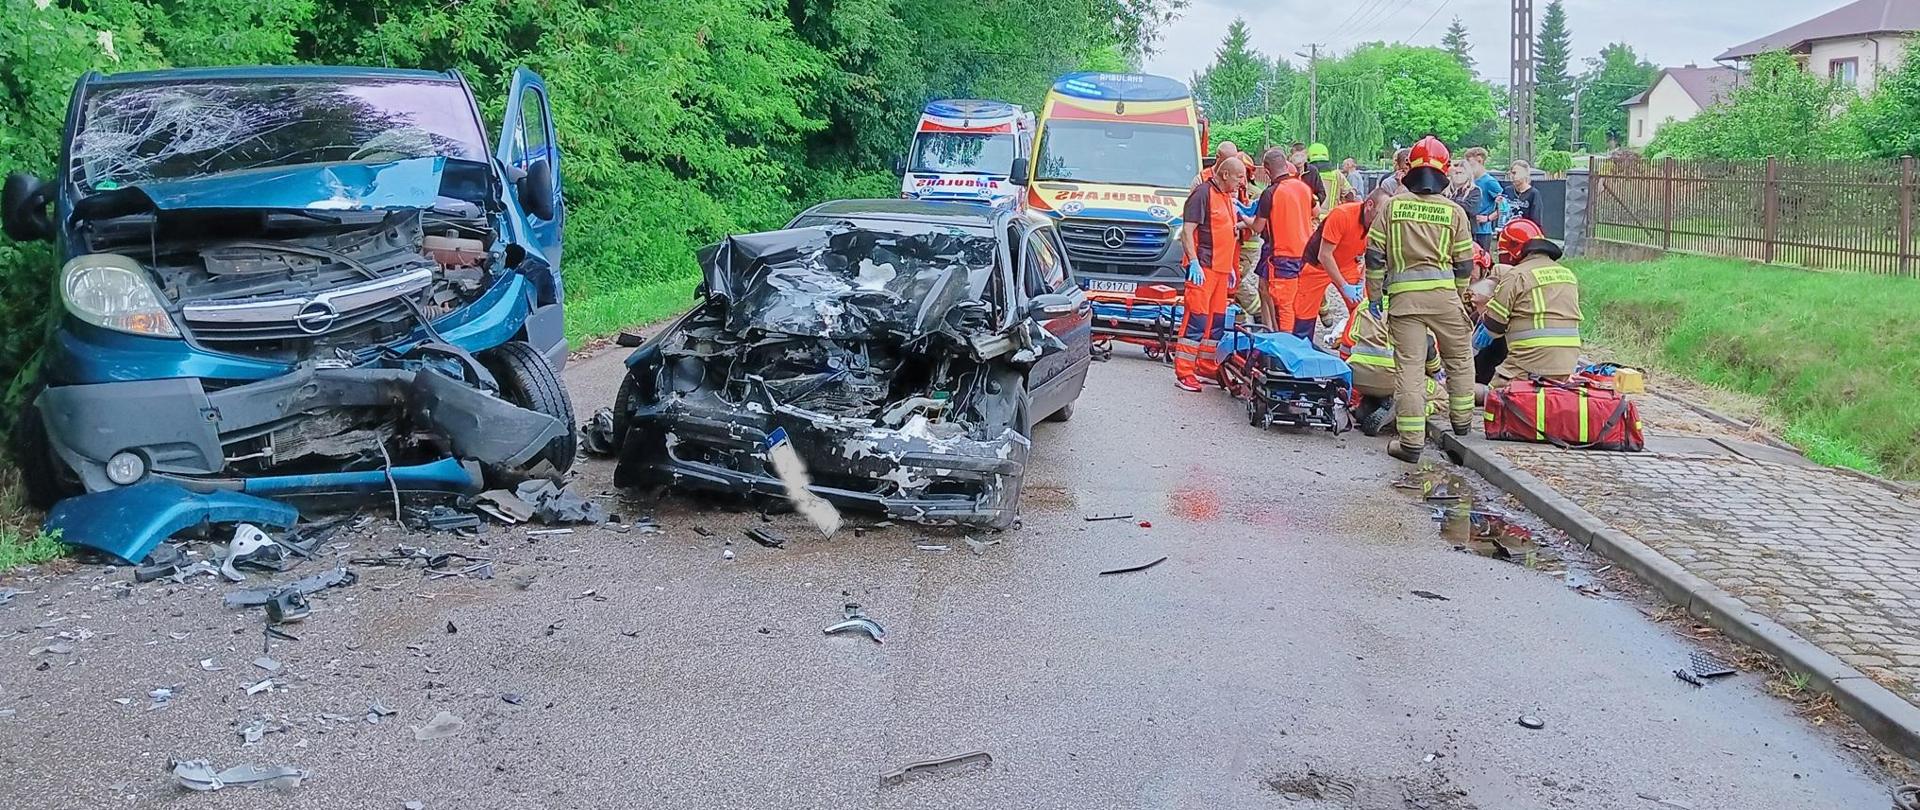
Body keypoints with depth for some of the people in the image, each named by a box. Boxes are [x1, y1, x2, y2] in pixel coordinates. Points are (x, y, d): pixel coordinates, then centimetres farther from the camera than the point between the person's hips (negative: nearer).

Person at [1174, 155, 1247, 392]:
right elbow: (1187, 231, -14)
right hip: (1203, 267, -9)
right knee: (1196, 318, -10)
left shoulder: (1227, 197, 19)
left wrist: (1231, 268, 24)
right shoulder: (1203, 193, -9)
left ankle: (1207, 367, 21)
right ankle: (1184, 373, -9)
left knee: (1217, 319, 11)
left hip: (1221, 268, 9)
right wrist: (1193, 263, -21)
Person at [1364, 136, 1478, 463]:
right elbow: (1464, 264, 8)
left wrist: (1375, 295, 11)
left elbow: (1374, 255, 3)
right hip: (1443, 292, 1)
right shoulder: (1454, 211, 6)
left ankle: (1411, 441, -3)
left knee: (1408, 366, -2)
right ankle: (1462, 424, 30)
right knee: (1459, 359, 19)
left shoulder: (1393, 206, 5)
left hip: (1403, 295, 0)